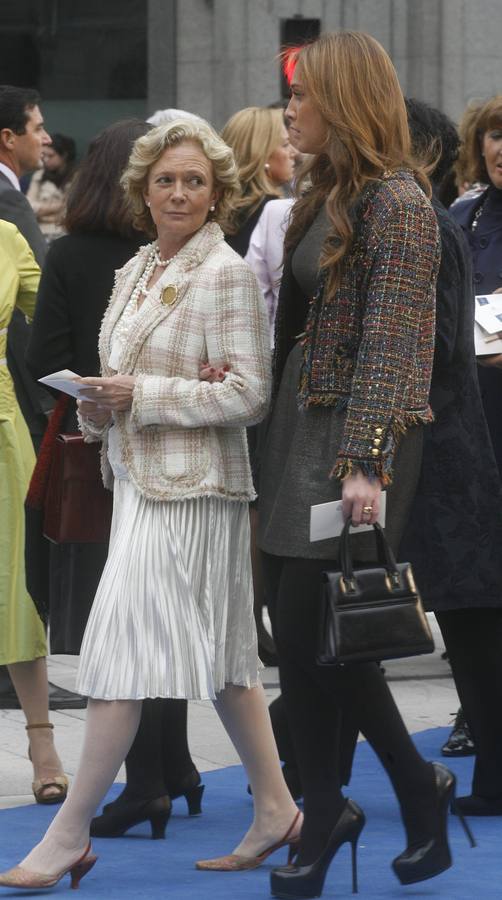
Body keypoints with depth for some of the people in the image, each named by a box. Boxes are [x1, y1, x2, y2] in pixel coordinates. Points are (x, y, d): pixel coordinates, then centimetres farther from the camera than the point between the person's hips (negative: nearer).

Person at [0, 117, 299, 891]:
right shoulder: (137, 270, 15)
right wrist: (101, 406, 2)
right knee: (221, 658, 12)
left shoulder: (226, 275, -10)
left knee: (123, 652, -8)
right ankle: (275, 807, 19)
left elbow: (248, 394, -15)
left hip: (188, 488, -8)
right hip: (139, 480, 8)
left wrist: (141, 396, -18)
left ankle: (70, 835, -4)